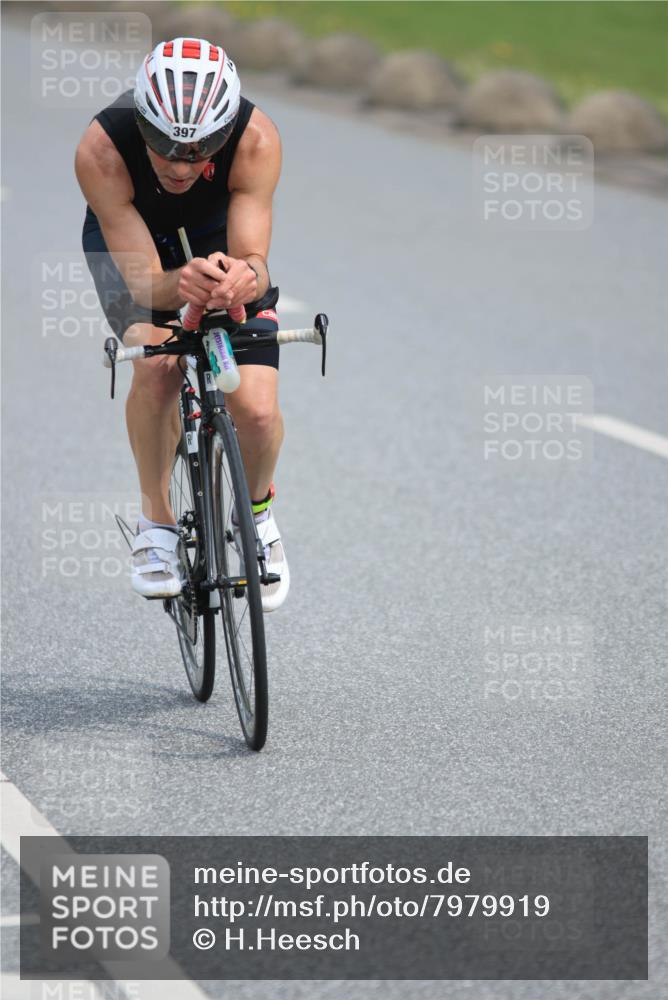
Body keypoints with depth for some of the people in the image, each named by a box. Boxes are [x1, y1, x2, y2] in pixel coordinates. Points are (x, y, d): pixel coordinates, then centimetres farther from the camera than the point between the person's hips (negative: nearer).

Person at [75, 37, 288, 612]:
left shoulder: (255, 139, -35)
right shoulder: (101, 149, -38)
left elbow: (252, 257, -38)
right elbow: (145, 281, -38)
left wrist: (246, 277, -62)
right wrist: (181, 285, -61)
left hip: (219, 241, 1)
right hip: (128, 242, -1)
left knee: (257, 412, -17)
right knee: (157, 366, -31)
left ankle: (257, 510, 18)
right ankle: (157, 521, -7)